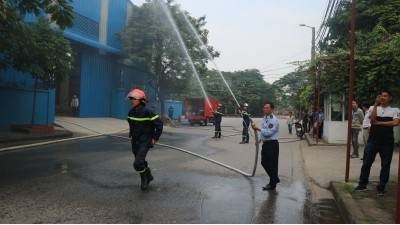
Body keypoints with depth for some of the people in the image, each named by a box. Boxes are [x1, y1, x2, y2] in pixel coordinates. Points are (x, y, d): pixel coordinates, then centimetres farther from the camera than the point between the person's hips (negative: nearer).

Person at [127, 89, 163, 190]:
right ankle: (149, 176, 40)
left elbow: (159, 123, -15)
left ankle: (144, 179, 12)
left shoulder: (147, 112, -18)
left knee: (138, 163, -13)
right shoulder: (131, 112, 3)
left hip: (145, 141, -7)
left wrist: (155, 138, -12)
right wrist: (131, 136, 17)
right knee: (141, 161, 17)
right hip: (135, 142, 7)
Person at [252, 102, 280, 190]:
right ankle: (275, 179, 31)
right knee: (264, 162, 15)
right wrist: (260, 139, 16)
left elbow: (268, 132, -25)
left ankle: (272, 184, 13)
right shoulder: (265, 117, 11)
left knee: (272, 164, 0)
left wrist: (258, 128, -19)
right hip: (266, 143, 10)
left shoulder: (273, 120, -18)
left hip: (272, 144, -10)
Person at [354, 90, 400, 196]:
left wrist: (378, 123, -10)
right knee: (366, 163, 5)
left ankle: (381, 188, 16)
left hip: (387, 142, -1)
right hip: (372, 141, 1)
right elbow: (372, 119, -12)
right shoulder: (373, 108, 8)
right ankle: (362, 184, 16)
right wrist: (376, 103, -13)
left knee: (385, 165, 5)